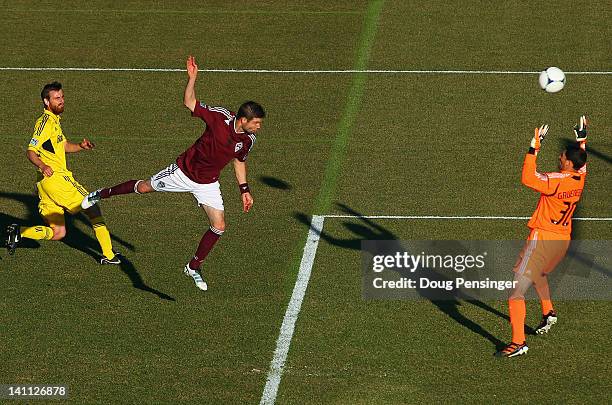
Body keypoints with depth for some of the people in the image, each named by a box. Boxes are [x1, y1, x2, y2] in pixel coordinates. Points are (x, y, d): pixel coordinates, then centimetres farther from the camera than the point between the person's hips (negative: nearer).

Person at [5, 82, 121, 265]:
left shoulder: (55, 120, 19)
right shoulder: (45, 122, -12)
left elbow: (65, 146, 29)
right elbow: (30, 151, -18)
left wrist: (80, 146, 9)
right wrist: (42, 165, -37)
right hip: (55, 177, -9)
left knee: (57, 232, 7)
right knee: (92, 208, -3)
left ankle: (18, 232, 1)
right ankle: (108, 255, 0)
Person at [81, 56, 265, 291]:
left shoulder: (248, 139, -11)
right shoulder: (220, 117, -26)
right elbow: (189, 102, -22)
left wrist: (244, 189, 10)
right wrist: (192, 78, -39)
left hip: (208, 183, 3)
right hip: (183, 172, -3)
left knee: (219, 227, -6)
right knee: (143, 187, 11)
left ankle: (193, 267, 15)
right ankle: (102, 194, 40)